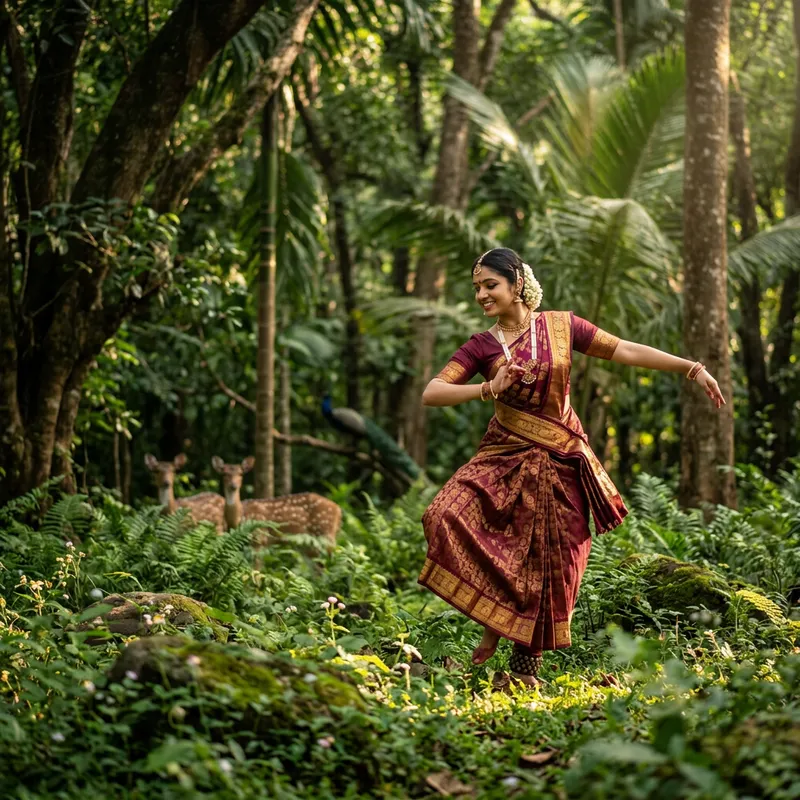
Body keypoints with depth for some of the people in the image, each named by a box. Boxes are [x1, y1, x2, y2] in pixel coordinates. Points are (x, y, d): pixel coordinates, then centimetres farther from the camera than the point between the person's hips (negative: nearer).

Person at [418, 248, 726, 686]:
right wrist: (487, 388, -22)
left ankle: (524, 669, 14)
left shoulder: (560, 326, 1)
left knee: (548, 567, 0)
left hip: (559, 464, 0)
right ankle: (493, 624, -8)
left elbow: (626, 351, 2)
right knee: (449, 517, -23)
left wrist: (691, 368, -3)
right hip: (505, 456, 0)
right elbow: (431, 393, -8)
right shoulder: (481, 347, 1)